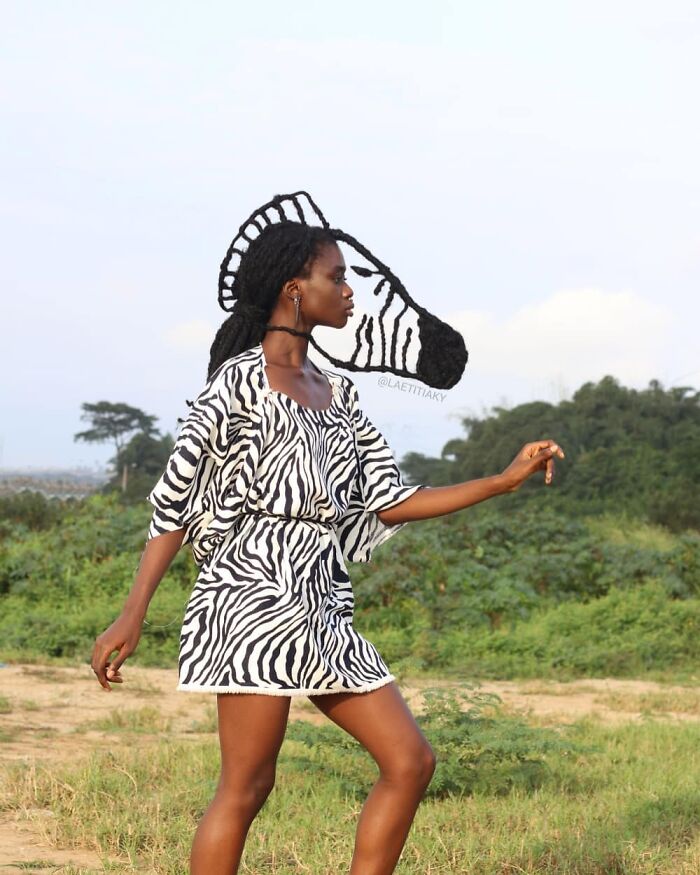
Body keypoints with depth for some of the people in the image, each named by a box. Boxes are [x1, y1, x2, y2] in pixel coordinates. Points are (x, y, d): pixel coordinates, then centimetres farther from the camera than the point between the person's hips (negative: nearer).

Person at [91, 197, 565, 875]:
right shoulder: (240, 380, -4)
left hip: (322, 609, 8)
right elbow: (173, 500, -6)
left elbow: (389, 501, 13)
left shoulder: (337, 394, 18)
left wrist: (505, 480, 9)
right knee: (246, 787, -8)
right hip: (256, 590, -8)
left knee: (409, 760, 4)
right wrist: (131, 616, -13)